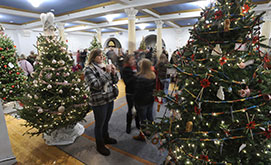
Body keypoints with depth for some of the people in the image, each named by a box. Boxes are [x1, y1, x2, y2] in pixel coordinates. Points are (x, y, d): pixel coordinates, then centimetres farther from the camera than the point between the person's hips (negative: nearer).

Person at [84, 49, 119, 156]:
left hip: (110, 99, 6)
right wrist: (106, 73, -24)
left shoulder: (105, 66, 8)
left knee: (106, 121, 23)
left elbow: (115, 81, 9)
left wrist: (113, 72, -9)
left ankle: (106, 138, 46)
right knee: (99, 124, 11)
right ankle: (100, 145, 32)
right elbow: (96, 85, -23)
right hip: (99, 102, -6)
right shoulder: (89, 69, -11)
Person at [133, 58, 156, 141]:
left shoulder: (140, 78, -25)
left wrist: (136, 101, -7)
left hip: (142, 101, -7)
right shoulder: (153, 75, -1)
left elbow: (137, 91, -20)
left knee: (143, 118, 7)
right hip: (150, 99, 7)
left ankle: (142, 135, 25)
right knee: (149, 116, 21)